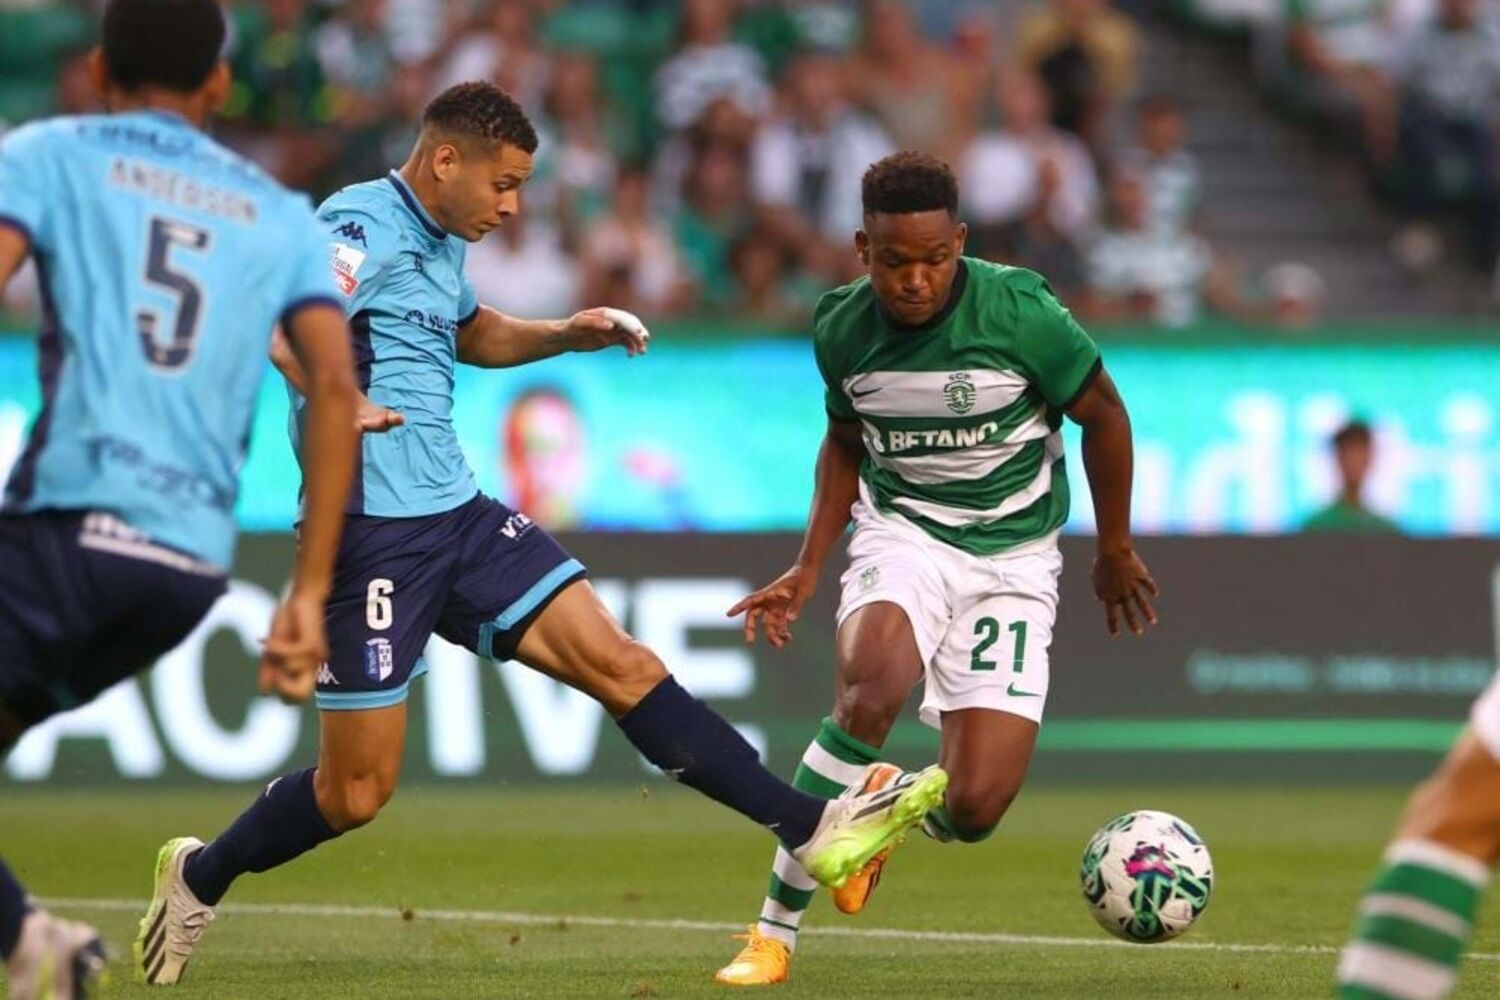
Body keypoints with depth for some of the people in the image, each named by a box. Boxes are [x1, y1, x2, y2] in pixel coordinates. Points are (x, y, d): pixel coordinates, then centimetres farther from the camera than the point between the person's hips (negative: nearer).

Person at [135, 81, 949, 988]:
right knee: (358, 791, -2)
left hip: (460, 516, 8)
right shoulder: (363, 226, -14)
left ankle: (817, 831, -8)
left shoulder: (442, 245, 15)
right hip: (376, 531, -8)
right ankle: (199, 879, 24)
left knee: (620, 664, -3)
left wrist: (569, 334, 22)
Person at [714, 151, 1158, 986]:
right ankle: (777, 930, -21)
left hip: (1013, 556, -1)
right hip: (902, 533, 1)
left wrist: (1116, 551, 7)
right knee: (872, 690, -34)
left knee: (974, 810, -13)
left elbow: (1104, 415, -2)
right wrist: (808, 570, 7)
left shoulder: (1020, 312, -18)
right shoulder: (842, 329, -7)